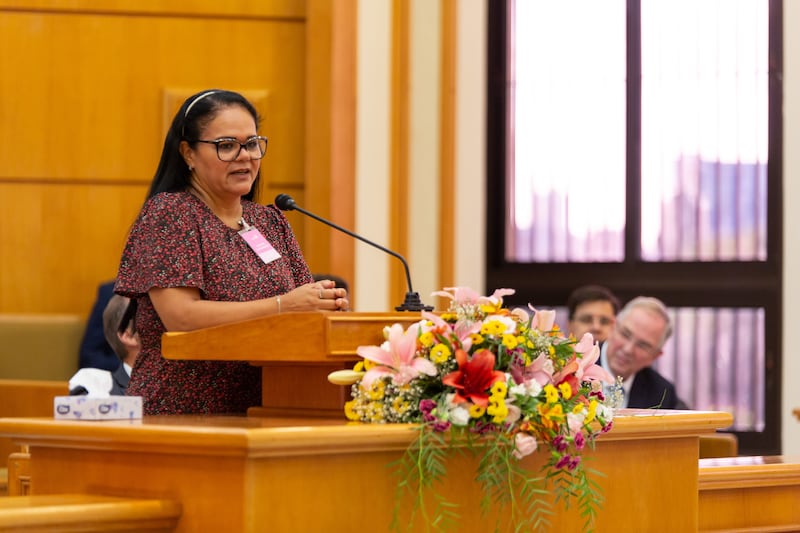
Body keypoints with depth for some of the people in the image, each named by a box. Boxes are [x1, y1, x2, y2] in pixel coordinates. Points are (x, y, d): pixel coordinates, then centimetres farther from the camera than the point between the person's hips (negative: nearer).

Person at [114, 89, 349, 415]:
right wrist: (282, 305, -17)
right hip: (180, 411, -6)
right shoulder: (167, 214, -1)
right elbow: (179, 316, -13)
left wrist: (326, 306, -9)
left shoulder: (271, 221, 18)